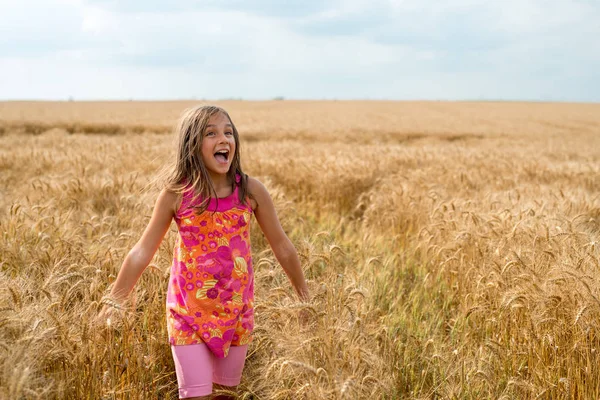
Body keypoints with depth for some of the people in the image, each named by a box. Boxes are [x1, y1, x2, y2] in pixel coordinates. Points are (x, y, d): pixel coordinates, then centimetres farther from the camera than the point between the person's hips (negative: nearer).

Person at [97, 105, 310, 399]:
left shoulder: (251, 191, -9)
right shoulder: (175, 194, -11)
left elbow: (282, 247, 2)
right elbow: (142, 252, -3)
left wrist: (305, 297, 10)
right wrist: (113, 303, -1)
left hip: (236, 311, 2)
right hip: (188, 312, -2)